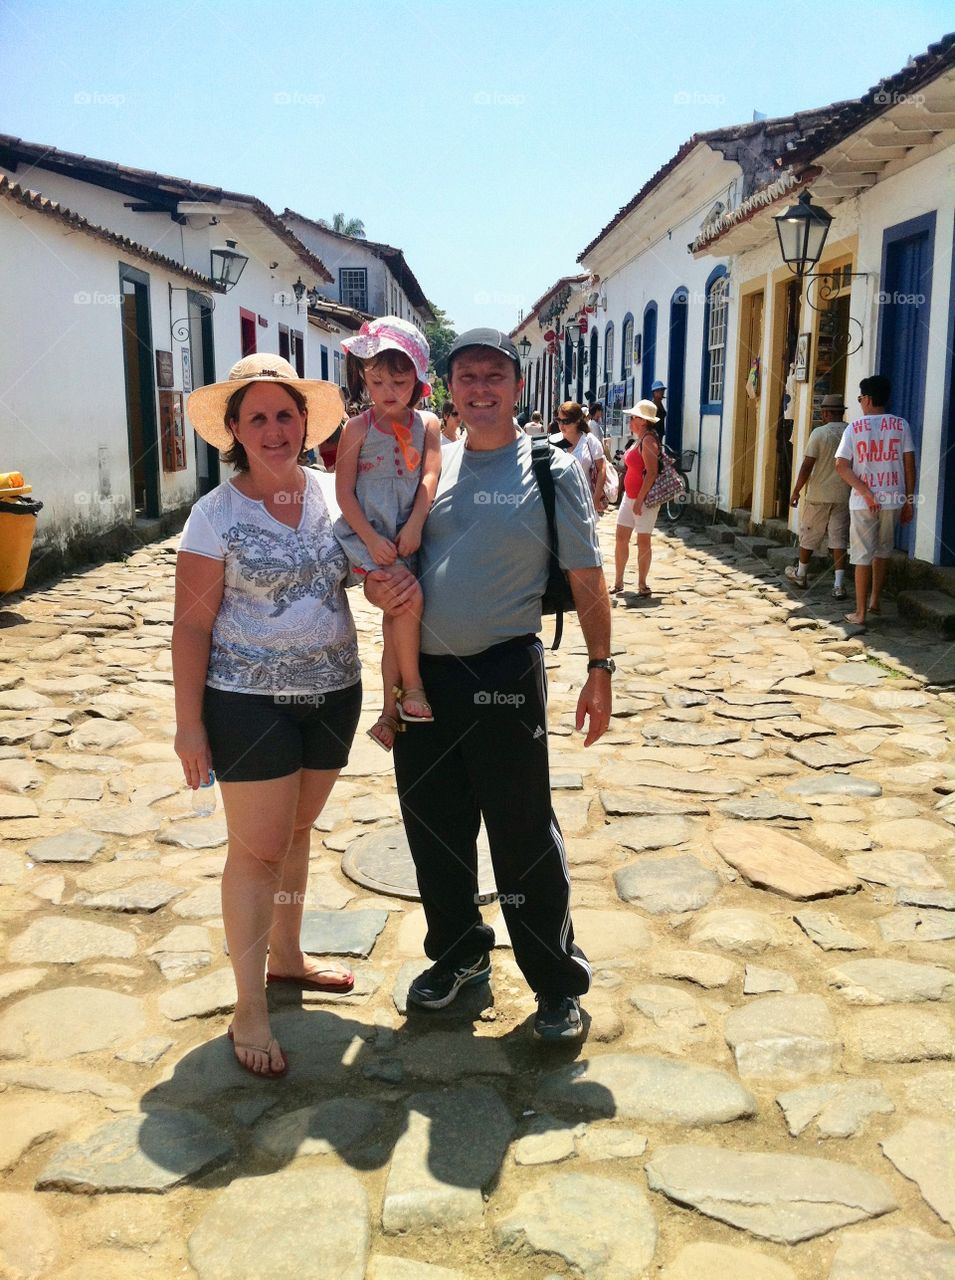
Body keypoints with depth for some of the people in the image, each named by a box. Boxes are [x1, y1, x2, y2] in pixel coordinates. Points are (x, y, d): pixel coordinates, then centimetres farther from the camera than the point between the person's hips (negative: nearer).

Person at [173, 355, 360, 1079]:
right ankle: (249, 1010, 14)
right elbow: (192, 625, -9)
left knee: (297, 831, 18)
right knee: (258, 849, 1)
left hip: (333, 694, 4)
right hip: (249, 701, -4)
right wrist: (189, 722, -11)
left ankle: (286, 956, 38)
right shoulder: (217, 515, -9)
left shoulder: (335, 493, 1)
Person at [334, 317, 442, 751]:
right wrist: (372, 539, -16)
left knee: (396, 618, 9)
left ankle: (391, 712, 18)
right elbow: (344, 492, -6)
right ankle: (412, 687, -6)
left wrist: (414, 526, -19)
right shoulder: (358, 428, -3)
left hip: (407, 535, 4)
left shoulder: (426, 424, 5)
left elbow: (429, 477, -6)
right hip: (368, 533, -4)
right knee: (409, 598, -23)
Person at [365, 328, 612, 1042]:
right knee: (433, 826, 15)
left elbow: (586, 579, -1)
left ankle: (558, 983, 18)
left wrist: (600, 669, -6)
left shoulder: (551, 470, -1)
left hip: (504, 675, -5)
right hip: (422, 673, 5)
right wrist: (375, 586, -6)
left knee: (524, 836, 1)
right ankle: (459, 955, 36)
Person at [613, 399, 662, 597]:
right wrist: (631, 497, 20)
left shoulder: (648, 440, -16)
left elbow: (652, 472, -22)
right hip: (630, 496, 10)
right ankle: (618, 582, 17)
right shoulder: (639, 439, 14)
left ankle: (642, 584, 10)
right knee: (621, 537, 9)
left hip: (644, 498, -10)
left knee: (643, 541, 0)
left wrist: (640, 499, -22)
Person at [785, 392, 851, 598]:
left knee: (809, 536, 14)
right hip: (843, 496, 3)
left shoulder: (819, 433, -10)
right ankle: (839, 585, -5)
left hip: (818, 496, -3)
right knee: (838, 539, 3)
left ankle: (801, 574, 30)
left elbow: (807, 466, -13)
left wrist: (796, 491, -4)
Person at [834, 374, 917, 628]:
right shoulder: (901, 425, 1)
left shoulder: (854, 428, -1)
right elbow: (909, 465, 0)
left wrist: (865, 493, -14)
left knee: (862, 555, 4)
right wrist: (909, 501, 6)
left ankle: (860, 613, 6)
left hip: (863, 501, -2)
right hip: (894, 499, 2)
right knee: (883, 550, 21)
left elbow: (841, 465, -10)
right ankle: (875, 600, 30)